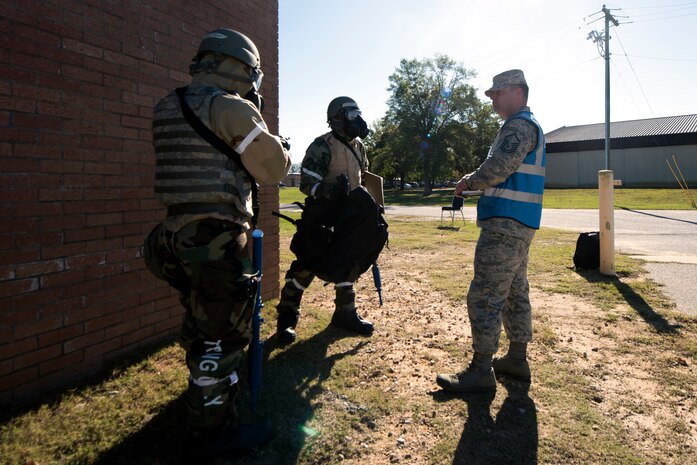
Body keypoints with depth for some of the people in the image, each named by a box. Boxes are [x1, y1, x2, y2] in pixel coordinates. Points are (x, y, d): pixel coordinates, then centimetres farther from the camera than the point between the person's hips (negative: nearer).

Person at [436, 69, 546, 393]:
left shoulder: (520, 125, -11)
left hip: (505, 225, -11)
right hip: (519, 224, 11)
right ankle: (517, 359, 27)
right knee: (515, 292, 16)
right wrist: (475, 183, 9)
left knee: (484, 297, -9)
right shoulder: (528, 126, 23)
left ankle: (481, 372, -2)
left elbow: (498, 167, -23)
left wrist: (468, 181, -6)